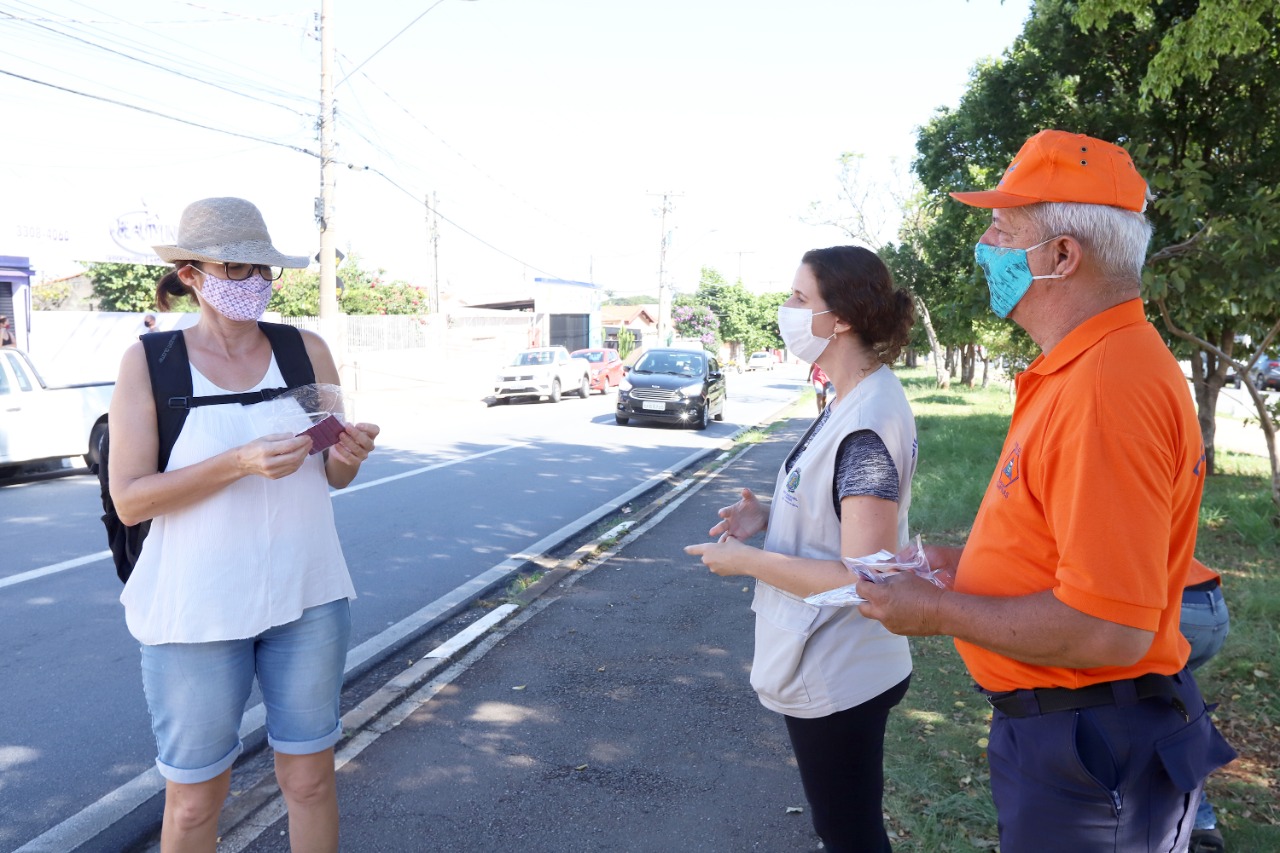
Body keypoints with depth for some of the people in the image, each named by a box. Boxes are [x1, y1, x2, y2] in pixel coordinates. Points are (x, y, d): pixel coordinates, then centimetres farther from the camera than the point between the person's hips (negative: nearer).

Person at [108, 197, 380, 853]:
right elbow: (129, 499, -11)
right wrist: (239, 462, -24)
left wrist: (350, 455, -17)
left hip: (307, 596, 3)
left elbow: (331, 478, 7)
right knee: (194, 799, 10)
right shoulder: (149, 361, -6)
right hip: (197, 606, -2)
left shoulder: (306, 350, 1)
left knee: (310, 778, 13)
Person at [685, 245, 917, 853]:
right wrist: (769, 515, 1)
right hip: (830, 666, 9)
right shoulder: (854, 400, 4)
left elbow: (864, 577, -29)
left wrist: (746, 560, -20)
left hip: (837, 679, -9)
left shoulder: (867, 424, -26)